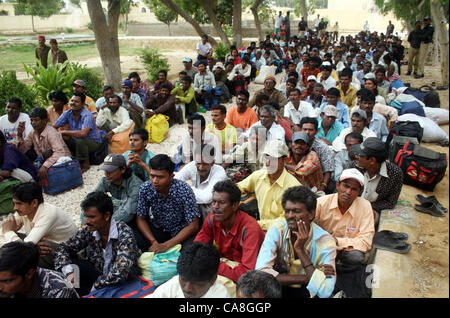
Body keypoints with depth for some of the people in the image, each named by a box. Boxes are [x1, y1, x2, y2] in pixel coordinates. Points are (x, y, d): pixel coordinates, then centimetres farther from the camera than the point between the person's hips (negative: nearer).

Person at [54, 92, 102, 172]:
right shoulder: (67, 114, -5)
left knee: (80, 140, -36)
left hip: (93, 142, -6)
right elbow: (53, 127, -2)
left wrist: (64, 132, -28)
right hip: (76, 141, 6)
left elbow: (83, 133, -39)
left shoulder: (87, 115, -24)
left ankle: (86, 163, -11)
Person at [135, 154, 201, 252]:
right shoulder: (145, 188, -15)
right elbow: (140, 219, -4)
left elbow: (193, 226, -21)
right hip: (157, 230, 3)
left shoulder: (184, 190, -24)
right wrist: (154, 242, -20)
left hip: (181, 232, -2)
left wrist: (166, 245, -26)